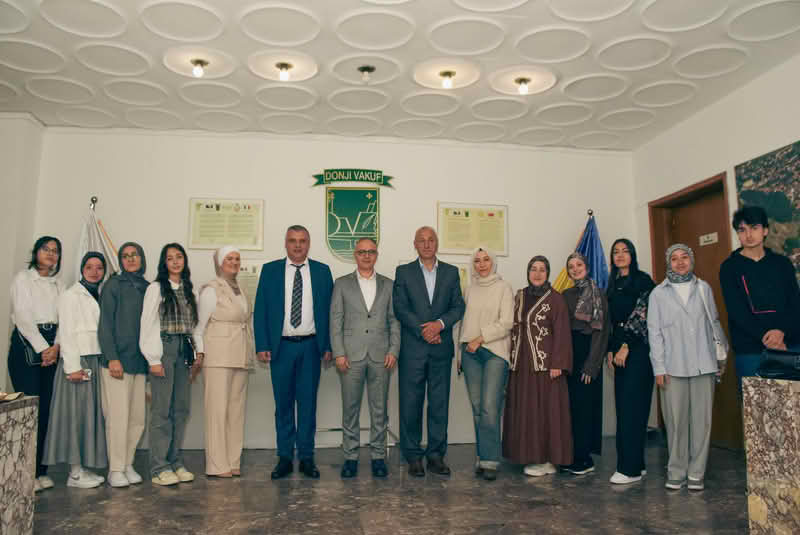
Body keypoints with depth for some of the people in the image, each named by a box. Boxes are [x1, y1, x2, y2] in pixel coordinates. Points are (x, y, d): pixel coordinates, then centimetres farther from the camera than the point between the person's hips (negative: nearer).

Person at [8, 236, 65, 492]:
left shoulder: (58, 283, 15)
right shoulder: (23, 278, 2)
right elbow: (23, 316, -7)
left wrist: (56, 346, -8)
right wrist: (42, 349, -11)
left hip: (50, 348, 4)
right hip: (26, 344, -4)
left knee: (45, 408, 4)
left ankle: (40, 469, 10)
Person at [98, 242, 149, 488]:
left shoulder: (147, 288, 13)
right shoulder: (114, 285, 0)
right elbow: (105, 324, -5)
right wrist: (112, 357, -13)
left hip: (141, 361, 5)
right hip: (118, 359, -4)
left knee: (138, 417, 5)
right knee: (118, 416, -3)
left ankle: (128, 464, 18)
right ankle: (115, 469, 8)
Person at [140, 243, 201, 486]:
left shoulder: (189, 290, 14)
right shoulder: (156, 288, -2)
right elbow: (148, 324, -6)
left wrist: (197, 352, 8)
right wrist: (154, 359, -10)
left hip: (183, 350, 6)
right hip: (164, 348, -5)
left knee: (182, 408, 7)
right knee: (162, 410, -4)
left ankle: (176, 463, 17)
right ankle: (160, 468, 4)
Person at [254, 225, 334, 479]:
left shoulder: (322, 271, 5)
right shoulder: (270, 270, 4)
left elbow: (329, 310, 4)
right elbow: (260, 310, 3)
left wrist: (328, 346, -1)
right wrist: (261, 345, -5)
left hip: (311, 346, 0)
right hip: (281, 346, 0)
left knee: (308, 402, 7)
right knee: (283, 403, 8)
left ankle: (306, 457, 17)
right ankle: (285, 458, 19)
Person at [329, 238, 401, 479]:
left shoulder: (388, 285, 10)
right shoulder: (342, 284, 6)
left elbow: (395, 321, 8)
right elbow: (335, 321, 2)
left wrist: (393, 350, -2)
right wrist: (339, 353, -6)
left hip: (381, 356, 1)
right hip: (351, 356, -1)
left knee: (379, 409, 7)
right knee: (350, 409, 5)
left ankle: (378, 456, 18)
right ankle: (350, 457, 16)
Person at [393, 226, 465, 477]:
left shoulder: (451, 272, 11)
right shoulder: (403, 272, 6)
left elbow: (458, 306, 5)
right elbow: (400, 307, -2)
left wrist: (440, 324, -12)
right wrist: (422, 330, -12)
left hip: (441, 348, 2)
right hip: (412, 348, -2)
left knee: (440, 404, 6)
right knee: (411, 404, 2)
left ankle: (436, 454, 18)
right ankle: (413, 456, 14)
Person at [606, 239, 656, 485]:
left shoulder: (642, 280, -4)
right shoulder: (613, 284, 16)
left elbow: (641, 315, -11)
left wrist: (626, 346, -12)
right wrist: (611, 349, 10)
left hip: (638, 349, -7)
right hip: (620, 350, 7)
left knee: (632, 406, -8)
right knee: (624, 407, 7)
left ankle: (630, 468, -3)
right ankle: (636, 464, 16)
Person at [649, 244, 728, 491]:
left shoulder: (704, 288, 10)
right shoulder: (658, 293, 5)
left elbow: (714, 323, 14)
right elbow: (654, 331, 3)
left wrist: (722, 355, 10)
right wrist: (659, 368, -2)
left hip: (703, 365, 2)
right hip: (673, 367, -1)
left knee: (702, 419, 2)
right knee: (676, 421, 1)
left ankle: (696, 473, 14)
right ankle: (676, 472, 13)